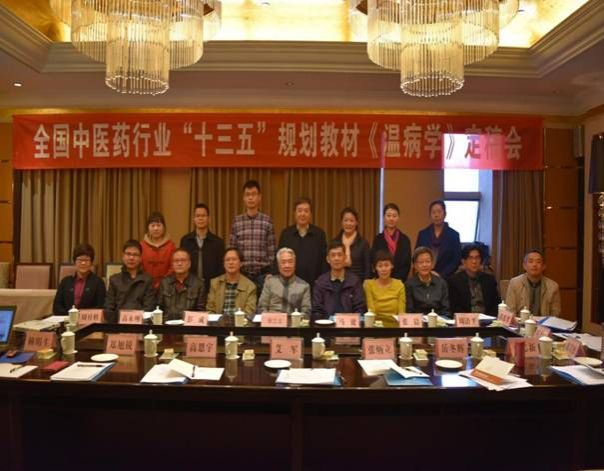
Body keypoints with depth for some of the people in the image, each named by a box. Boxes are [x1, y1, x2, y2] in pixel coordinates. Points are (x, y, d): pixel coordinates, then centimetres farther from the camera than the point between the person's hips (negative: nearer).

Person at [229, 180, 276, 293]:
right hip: (242, 273, 1)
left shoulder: (267, 221, 1)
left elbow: (272, 251, 2)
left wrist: (271, 273, -2)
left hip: (262, 274, -1)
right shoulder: (236, 221, 5)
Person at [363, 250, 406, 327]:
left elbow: (402, 312, 5)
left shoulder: (399, 285, 8)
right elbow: (371, 312, -2)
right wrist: (376, 323, -20)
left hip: (394, 325, 1)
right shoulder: (369, 284, 2)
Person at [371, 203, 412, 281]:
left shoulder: (405, 240, 3)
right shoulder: (378, 239, 1)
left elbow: (407, 265, 2)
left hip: (400, 280, 0)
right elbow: (374, 262, -1)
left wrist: (399, 280, -8)